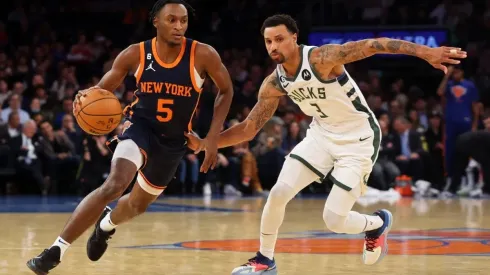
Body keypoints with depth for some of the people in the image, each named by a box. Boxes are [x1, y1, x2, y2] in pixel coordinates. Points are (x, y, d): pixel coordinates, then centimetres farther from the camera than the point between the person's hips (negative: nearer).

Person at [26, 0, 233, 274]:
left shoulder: (203, 55, -18)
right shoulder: (135, 55, -15)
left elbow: (226, 91, -2)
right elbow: (103, 90, -4)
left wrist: (212, 138, -10)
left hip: (174, 140, 2)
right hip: (141, 126, -2)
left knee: (138, 204, 20)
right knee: (114, 185, -29)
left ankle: (106, 225, 57)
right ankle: (56, 250, -24)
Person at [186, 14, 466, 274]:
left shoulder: (321, 58, -27)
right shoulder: (274, 84, -6)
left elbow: (375, 45, -33)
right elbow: (249, 128, 1)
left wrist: (425, 52, -43)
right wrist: (205, 143, -10)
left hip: (359, 139, -6)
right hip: (322, 134, 6)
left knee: (334, 221, -8)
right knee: (278, 193, -5)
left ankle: (378, 223, 25)